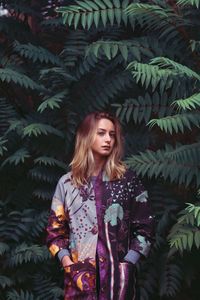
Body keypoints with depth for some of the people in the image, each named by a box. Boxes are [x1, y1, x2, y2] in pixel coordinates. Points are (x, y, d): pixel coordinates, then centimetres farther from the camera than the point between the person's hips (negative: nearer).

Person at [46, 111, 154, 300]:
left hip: (118, 274, -1)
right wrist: (67, 263, -6)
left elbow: (144, 228, 3)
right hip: (79, 276, 1)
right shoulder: (67, 183, 6)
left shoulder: (127, 179, 3)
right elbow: (55, 229, 8)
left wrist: (127, 264, -7)